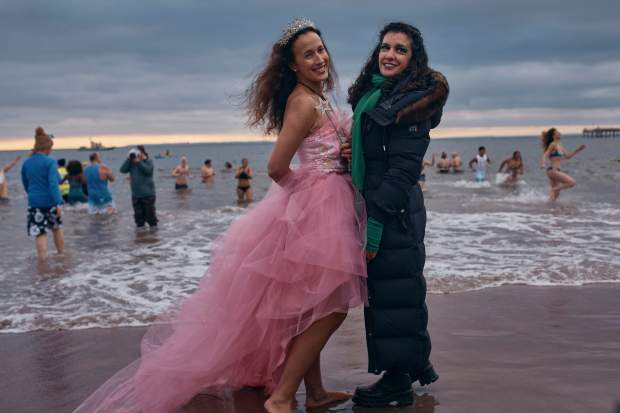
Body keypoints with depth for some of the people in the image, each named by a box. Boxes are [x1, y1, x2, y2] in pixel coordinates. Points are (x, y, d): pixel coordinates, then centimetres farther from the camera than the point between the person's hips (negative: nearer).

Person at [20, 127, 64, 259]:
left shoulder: (26, 163, 5)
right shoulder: (50, 162, -12)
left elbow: (25, 184, 16)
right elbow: (53, 184, -20)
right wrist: (58, 203, -21)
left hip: (34, 202, 3)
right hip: (50, 201, -2)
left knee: (40, 233, 2)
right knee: (57, 228, 20)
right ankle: (62, 255, 33)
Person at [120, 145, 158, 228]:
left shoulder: (148, 161, -2)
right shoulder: (131, 163, 8)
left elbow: (148, 170, -21)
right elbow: (123, 170, -5)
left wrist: (138, 162, -23)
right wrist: (128, 159, -11)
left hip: (147, 193, -4)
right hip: (136, 193, 4)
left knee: (149, 211, -1)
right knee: (138, 213, 9)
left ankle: (153, 225, 11)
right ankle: (140, 225, 20)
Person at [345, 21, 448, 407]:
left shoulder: (413, 101, -12)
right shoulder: (371, 93, 14)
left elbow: (402, 170, -18)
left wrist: (374, 223, -21)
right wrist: (350, 150, 2)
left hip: (396, 212, -9)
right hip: (373, 204, 9)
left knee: (391, 291, -2)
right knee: (399, 288, 18)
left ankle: (398, 382, 12)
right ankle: (418, 364, 33)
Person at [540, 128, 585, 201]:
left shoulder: (560, 145, 16)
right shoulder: (553, 144, -8)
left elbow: (567, 157, 25)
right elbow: (545, 155, -17)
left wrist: (577, 150, 22)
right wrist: (543, 164, -35)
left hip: (556, 171, 9)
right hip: (553, 170, -9)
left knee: (556, 194, 12)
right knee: (572, 182, -18)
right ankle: (553, 190, -11)